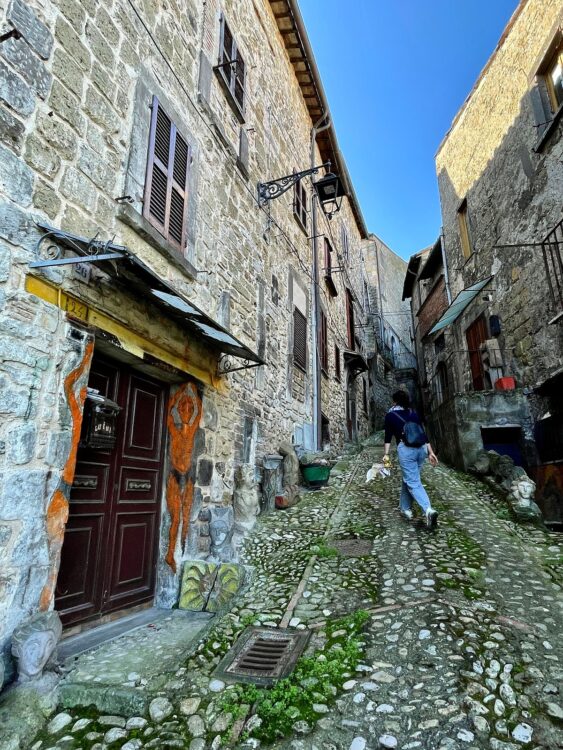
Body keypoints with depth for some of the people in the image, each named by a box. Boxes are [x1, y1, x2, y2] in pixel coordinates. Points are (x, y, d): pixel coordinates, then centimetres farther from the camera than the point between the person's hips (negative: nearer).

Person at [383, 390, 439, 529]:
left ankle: (428, 510, -26)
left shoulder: (390, 415, 6)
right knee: (408, 478, 20)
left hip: (405, 448, -5)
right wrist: (430, 452, 13)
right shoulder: (413, 413, 17)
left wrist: (386, 454, -5)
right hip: (421, 448, 5)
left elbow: (388, 436, -2)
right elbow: (423, 433, 13)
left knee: (413, 482, -7)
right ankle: (405, 508, 29)